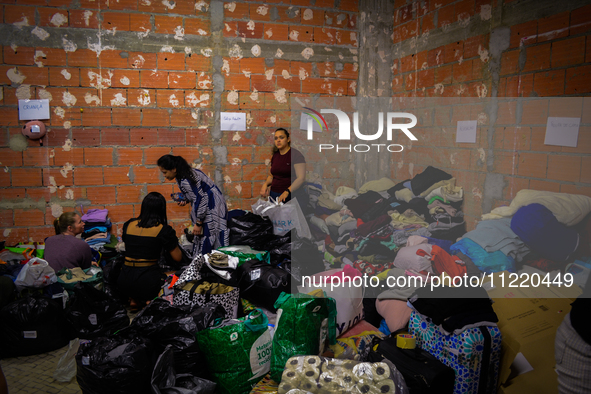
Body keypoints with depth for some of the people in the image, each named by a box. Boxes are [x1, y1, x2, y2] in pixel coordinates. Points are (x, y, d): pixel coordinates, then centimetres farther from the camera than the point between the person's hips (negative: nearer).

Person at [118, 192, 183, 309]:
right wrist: (173, 238, 17)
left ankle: (134, 299, 13)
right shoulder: (164, 230, -7)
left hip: (124, 283, 5)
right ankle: (151, 301, -2)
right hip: (148, 283, -5)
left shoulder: (128, 225, 6)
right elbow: (178, 258, 1)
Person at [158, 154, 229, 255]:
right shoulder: (188, 172, 6)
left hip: (211, 208, -10)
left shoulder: (185, 181, -24)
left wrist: (198, 223, -19)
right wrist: (185, 200, 5)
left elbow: (200, 199, -24)